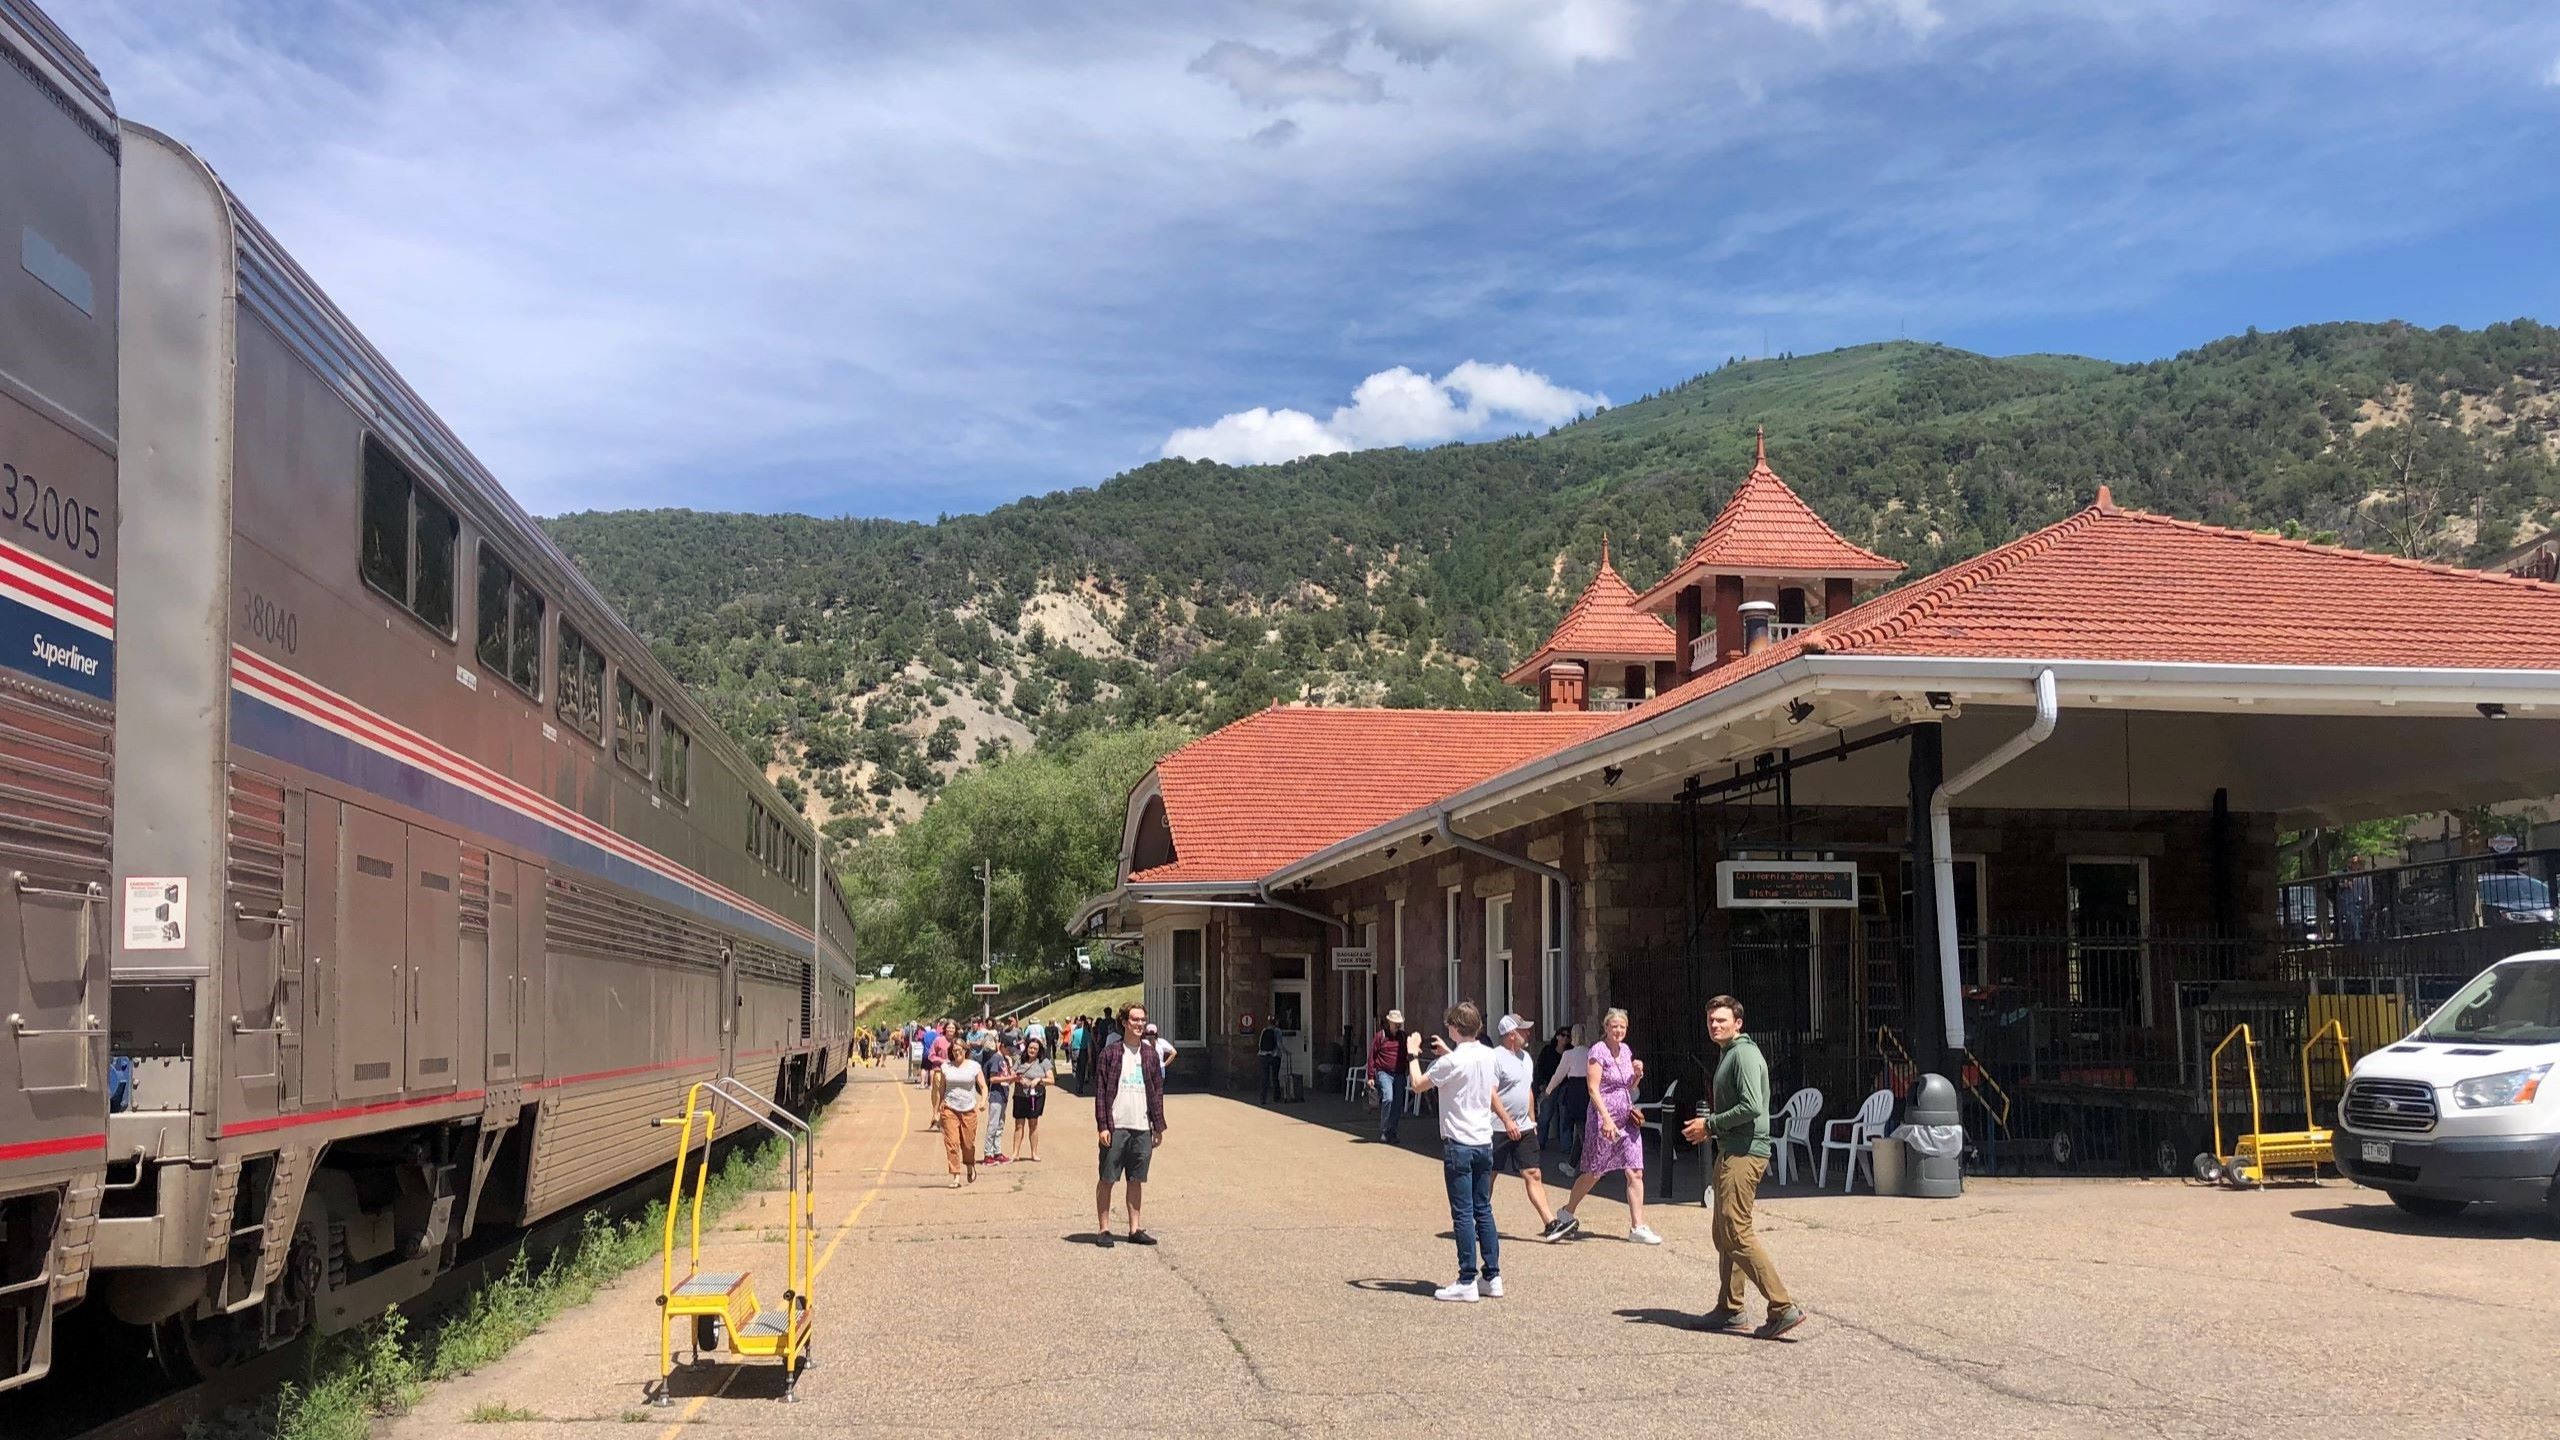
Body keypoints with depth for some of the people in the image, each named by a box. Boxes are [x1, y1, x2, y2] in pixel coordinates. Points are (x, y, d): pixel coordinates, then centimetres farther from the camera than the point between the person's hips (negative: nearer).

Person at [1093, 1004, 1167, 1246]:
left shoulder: (1150, 1054, 10)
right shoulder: (1110, 1052, -2)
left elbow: (1158, 1091, 13)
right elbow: (1100, 1091, -4)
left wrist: (1159, 1127, 9)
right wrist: (1102, 1126, -10)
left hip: (1142, 1127, 4)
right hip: (1115, 1126, -4)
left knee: (1137, 1179, 9)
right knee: (1107, 1179, 1)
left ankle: (1135, 1228, 17)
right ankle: (1104, 1229, 9)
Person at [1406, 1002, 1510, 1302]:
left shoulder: (1451, 1062, -16)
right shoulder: (1488, 1055, 5)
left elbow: (1418, 1085, -5)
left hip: (1459, 1145, -7)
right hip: (1484, 1142, 7)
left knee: (1463, 1214, -3)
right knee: (1483, 1211, 13)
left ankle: (1467, 1282, 0)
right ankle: (1492, 1277, 15)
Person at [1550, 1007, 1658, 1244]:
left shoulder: (1625, 1051, 11)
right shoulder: (1598, 1051, -10)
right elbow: (1593, 1089, -17)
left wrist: (1638, 1074, 0)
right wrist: (1607, 1119, -25)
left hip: (1627, 1119, 6)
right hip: (1604, 1118, -6)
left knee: (1636, 1173, -3)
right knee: (1593, 1173, 6)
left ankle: (1637, 1227, 0)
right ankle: (1567, 1214, 27)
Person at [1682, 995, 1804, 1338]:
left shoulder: (1744, 1054, -12)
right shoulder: (1728, 1054, 20)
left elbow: (1751, 1107, -23)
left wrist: (1710, 1125, -14)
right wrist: (1708, 1124, 12)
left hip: (1744, 1153, -11)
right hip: (1731, 1152, 11)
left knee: (1737, 1233, -14)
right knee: (1723, 1234, 15)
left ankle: (1783, 1307, -15)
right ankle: (1729, 1308, 22)